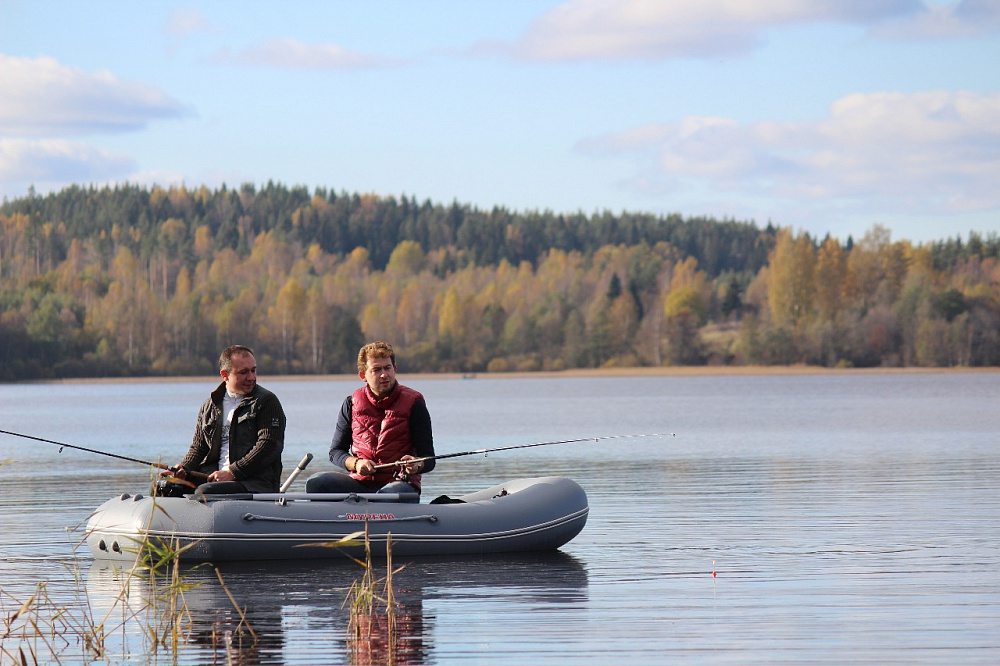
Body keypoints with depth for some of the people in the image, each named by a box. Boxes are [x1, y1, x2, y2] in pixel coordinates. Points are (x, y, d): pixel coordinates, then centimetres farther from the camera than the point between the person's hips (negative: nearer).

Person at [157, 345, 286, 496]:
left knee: (204, 491, -34)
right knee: (164, 486, -17)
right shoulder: (210, 406, 19)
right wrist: (184, 470, -1)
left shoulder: (267, 402, 3)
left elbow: (270, 445, -9)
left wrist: (232, 472, -17)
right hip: (211, 476, 5)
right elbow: (198, 447, 23)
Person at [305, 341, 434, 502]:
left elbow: (429, 460, -1)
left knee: (391, 494, -40)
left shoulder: (413, 402, 1)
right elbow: (335, 452, 13)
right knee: (316, 483, -23)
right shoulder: (352, 403, 9)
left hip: (399, 483, -3)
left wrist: (416, 465, -27)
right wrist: (356, 463, -11)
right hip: (359, 483, 3)